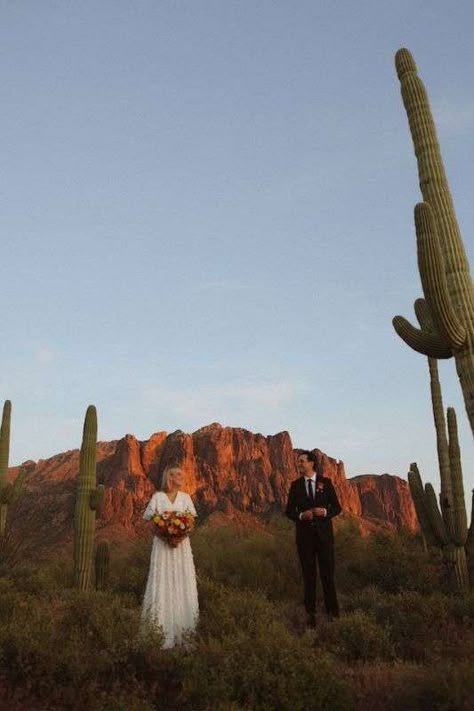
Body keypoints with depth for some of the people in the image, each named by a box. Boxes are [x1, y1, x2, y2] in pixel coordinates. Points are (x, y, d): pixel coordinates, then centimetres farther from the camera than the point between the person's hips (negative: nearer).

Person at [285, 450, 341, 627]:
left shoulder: (326, 482, 0)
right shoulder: (295, 485, 3)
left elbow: (337, 507, 2)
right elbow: (289, 512, 4)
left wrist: (324, 511, -18)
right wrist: (301, 515, -16)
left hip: (324, 534, -1)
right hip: (304, 535, 1)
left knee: (328, 573, 2)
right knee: (308, 574, 6)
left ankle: (332, 612, 14)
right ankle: (311, 613, 15)